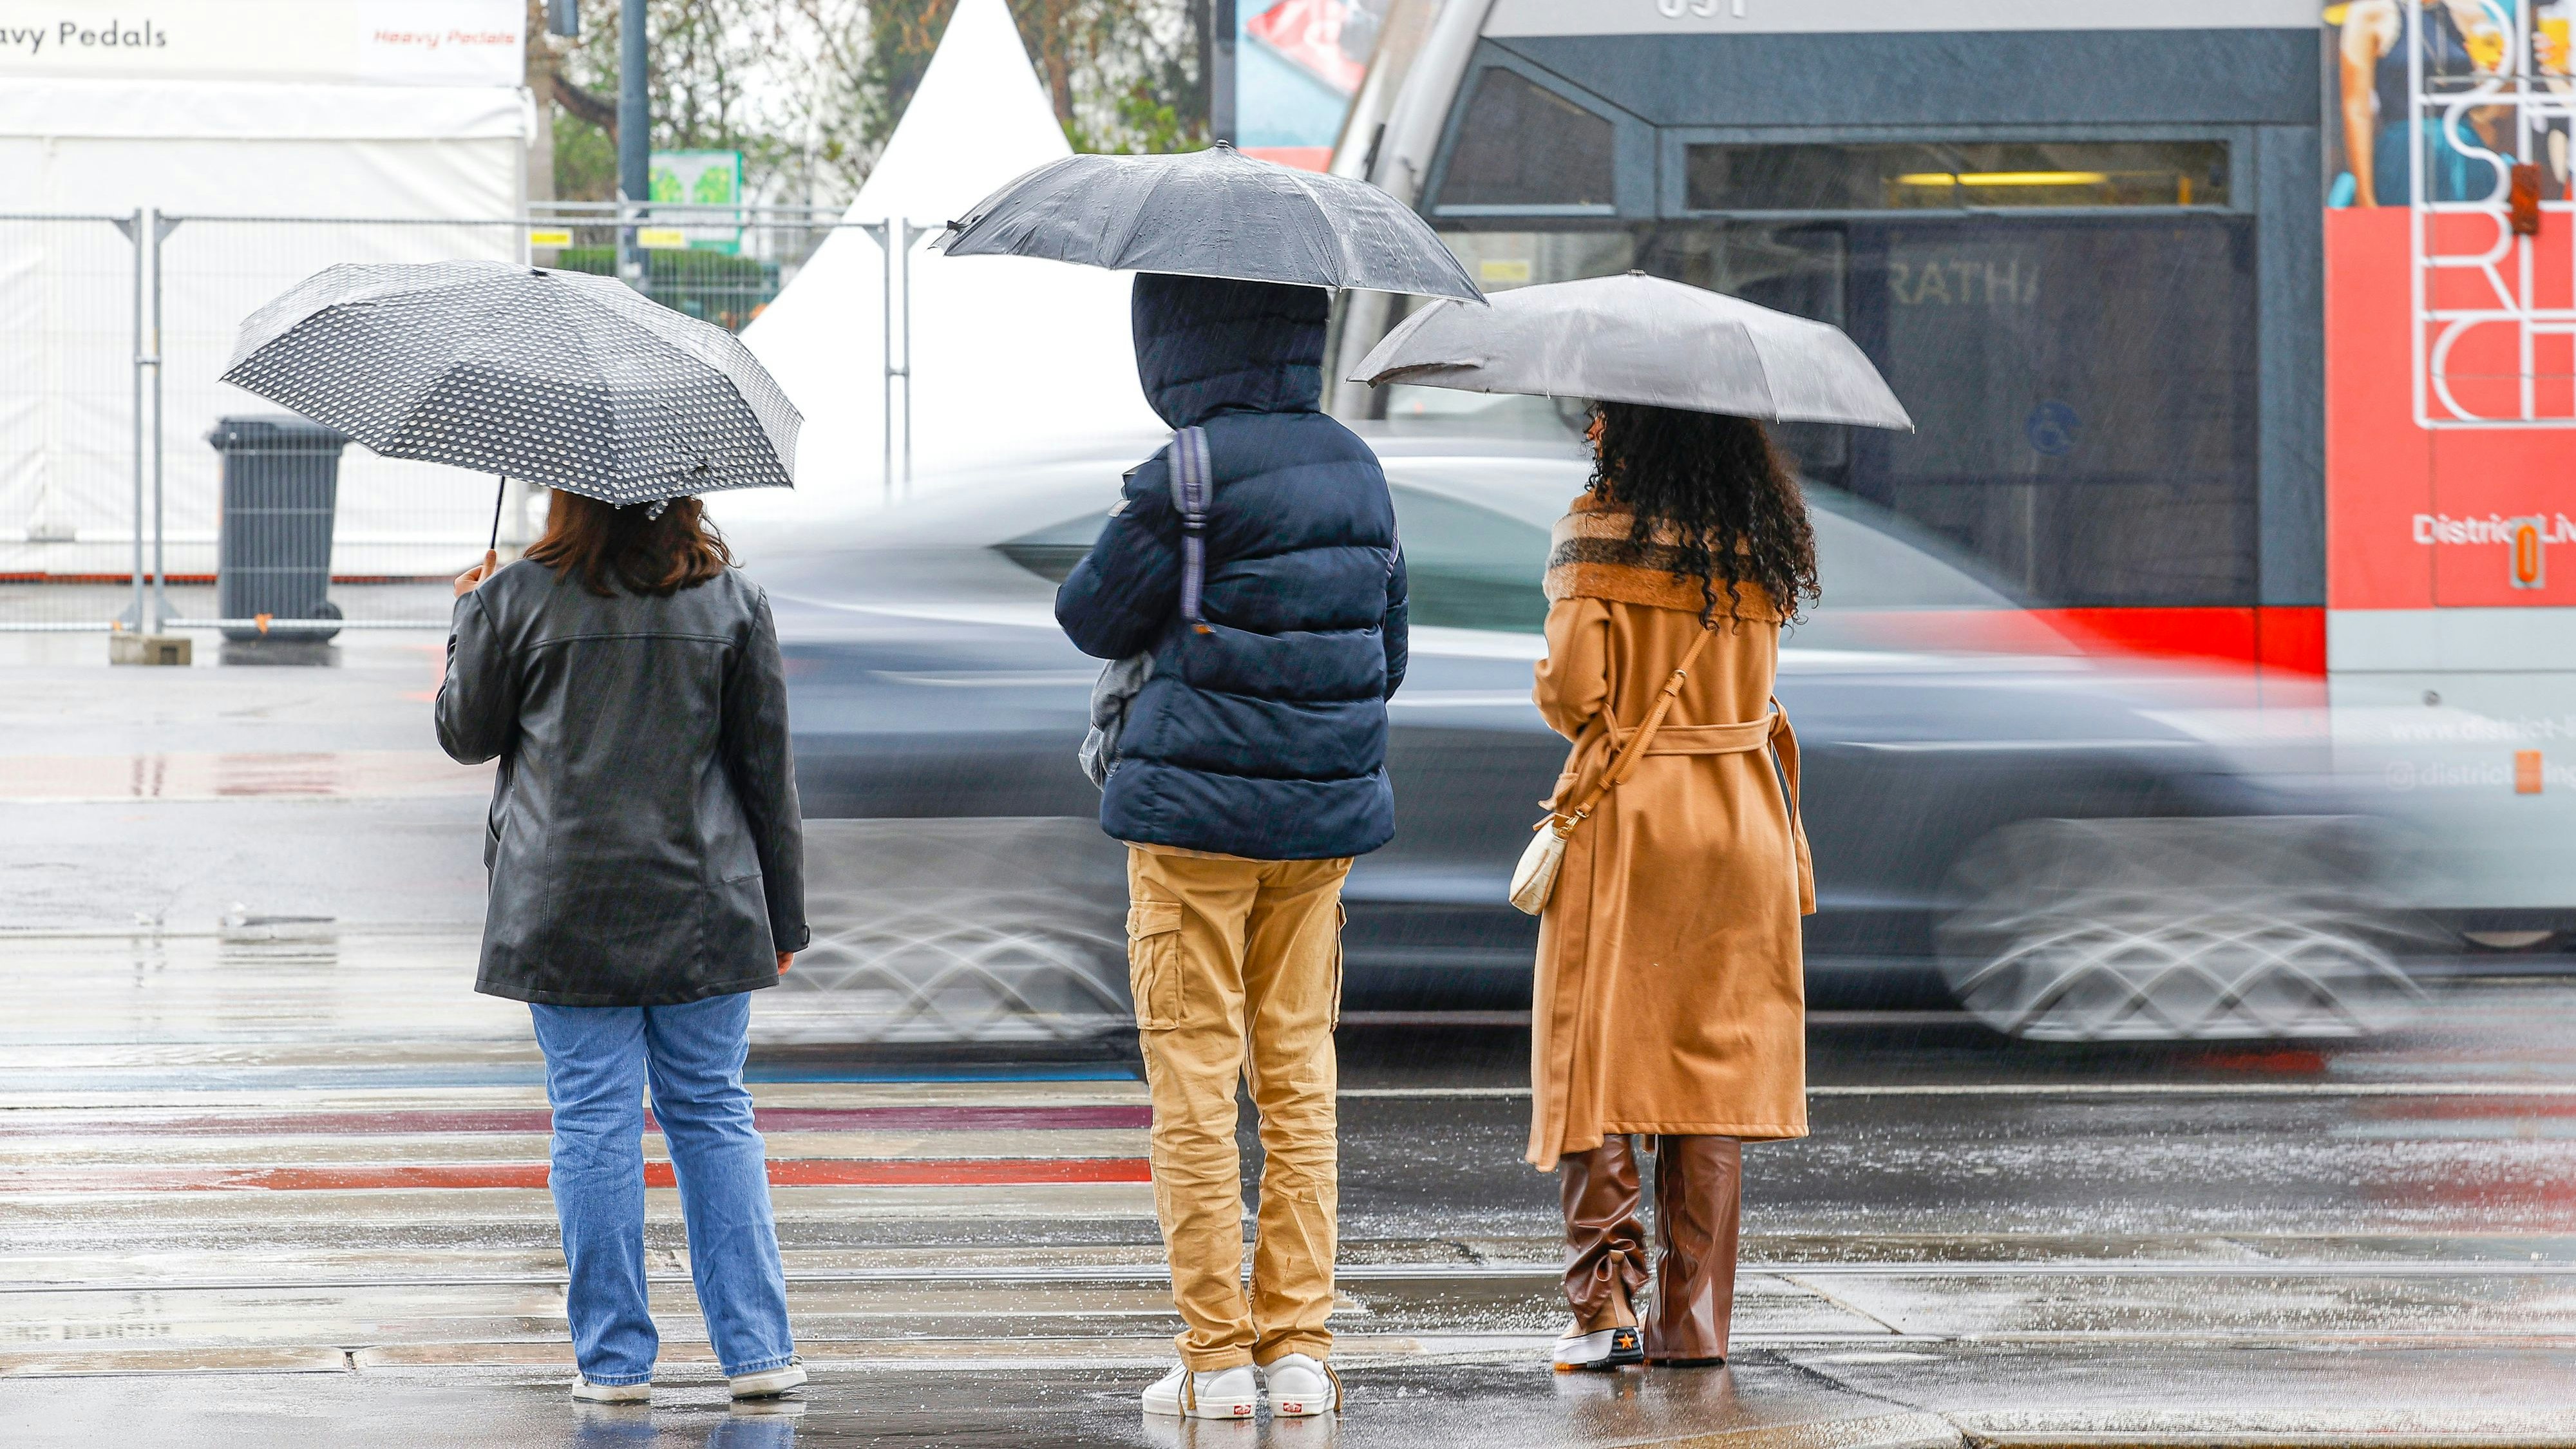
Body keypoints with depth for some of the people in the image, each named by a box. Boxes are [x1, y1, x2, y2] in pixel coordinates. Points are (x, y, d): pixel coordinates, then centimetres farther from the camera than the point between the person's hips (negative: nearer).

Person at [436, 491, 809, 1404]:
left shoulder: (516, 598, -5)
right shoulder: (731, 602, 1)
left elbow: (465, 734, 8)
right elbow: (768, 766, 4)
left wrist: (470, 619, 24)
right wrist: (783, 916, 11)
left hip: (567, 911, -2)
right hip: (702, 910, 2)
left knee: (594, 1125, 2)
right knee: (714, 1117, 9)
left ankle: (613, 1358, 4)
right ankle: (757, 1352, 5)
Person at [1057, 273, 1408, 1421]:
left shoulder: (1186, 476, -14)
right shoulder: (1356, 472, 7)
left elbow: (1094, 620, -3)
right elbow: (1387, 649, 15)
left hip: (1194, 809, -6)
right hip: (1323, 812, 6)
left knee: (1193, 1078, 0)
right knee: (1298, 1073, 10)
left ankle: (1217, 1356, -1)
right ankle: (1300, 1347, 8)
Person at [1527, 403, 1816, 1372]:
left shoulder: (1597, 532, -9)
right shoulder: (1763, 545, 6)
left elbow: (1574, 690, -13)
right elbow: (1754, 684, 9)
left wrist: (1562, 701, 8)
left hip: (1622, 811, -4)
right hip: (1742, 816, 4)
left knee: (1597, 1051, 2)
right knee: (1712, 1060, 8)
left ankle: (1604, 1301, -8)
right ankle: (1694, 1317, 7)